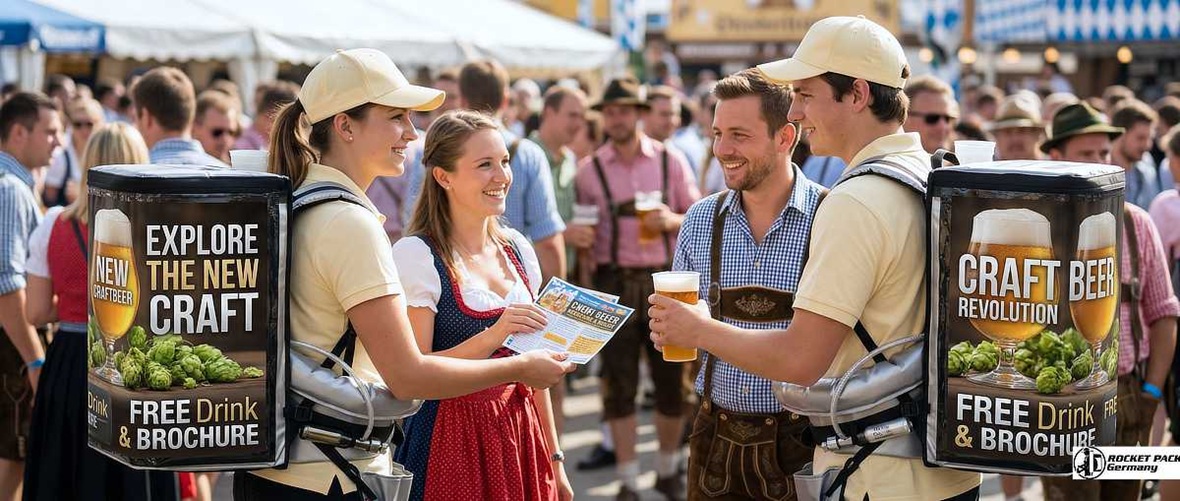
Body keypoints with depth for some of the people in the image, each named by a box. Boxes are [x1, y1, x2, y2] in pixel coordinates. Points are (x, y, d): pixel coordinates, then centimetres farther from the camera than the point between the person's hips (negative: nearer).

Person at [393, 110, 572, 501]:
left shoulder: (516, 248, 9)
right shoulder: (415, 255, -11)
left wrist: (553, 457, 16)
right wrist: (492, 337, -27)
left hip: (520, 436, 6)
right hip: (451, 441, -6)